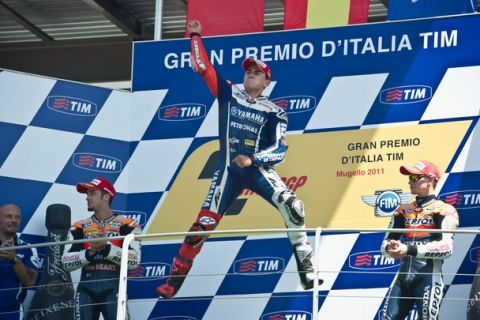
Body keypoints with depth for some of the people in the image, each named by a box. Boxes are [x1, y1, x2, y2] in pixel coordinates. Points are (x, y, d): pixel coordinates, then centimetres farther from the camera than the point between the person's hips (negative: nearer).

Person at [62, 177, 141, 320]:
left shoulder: (126, 225, 0)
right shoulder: (79, 228, 11)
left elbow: (134, 260, -13)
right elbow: (66, 262, 1)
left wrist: (106, 247, -21)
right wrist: (90, 252, -14)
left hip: (113, 290, -4)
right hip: (86, 290, 4)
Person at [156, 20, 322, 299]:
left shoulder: (274, 112, 3)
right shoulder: (229, 93, 8)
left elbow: (279, 151, -6)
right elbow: (202, 67, 5)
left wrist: (252, 159, -20)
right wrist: (195, 36, -1)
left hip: (259, 168, -1)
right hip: (229, 170, 1)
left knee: (291, 205, -24)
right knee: (204, 224, -5)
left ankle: (305, 266, -15)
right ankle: (175, 279, 6)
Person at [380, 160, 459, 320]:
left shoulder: (444, 210, -1)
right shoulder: (403, 210, 18)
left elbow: (446, 247, -15)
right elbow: (385, 244, 16)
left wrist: (410, 250, -21)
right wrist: (391, 248, -9)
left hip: (429, 275, -6)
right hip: (403, 275, 6)